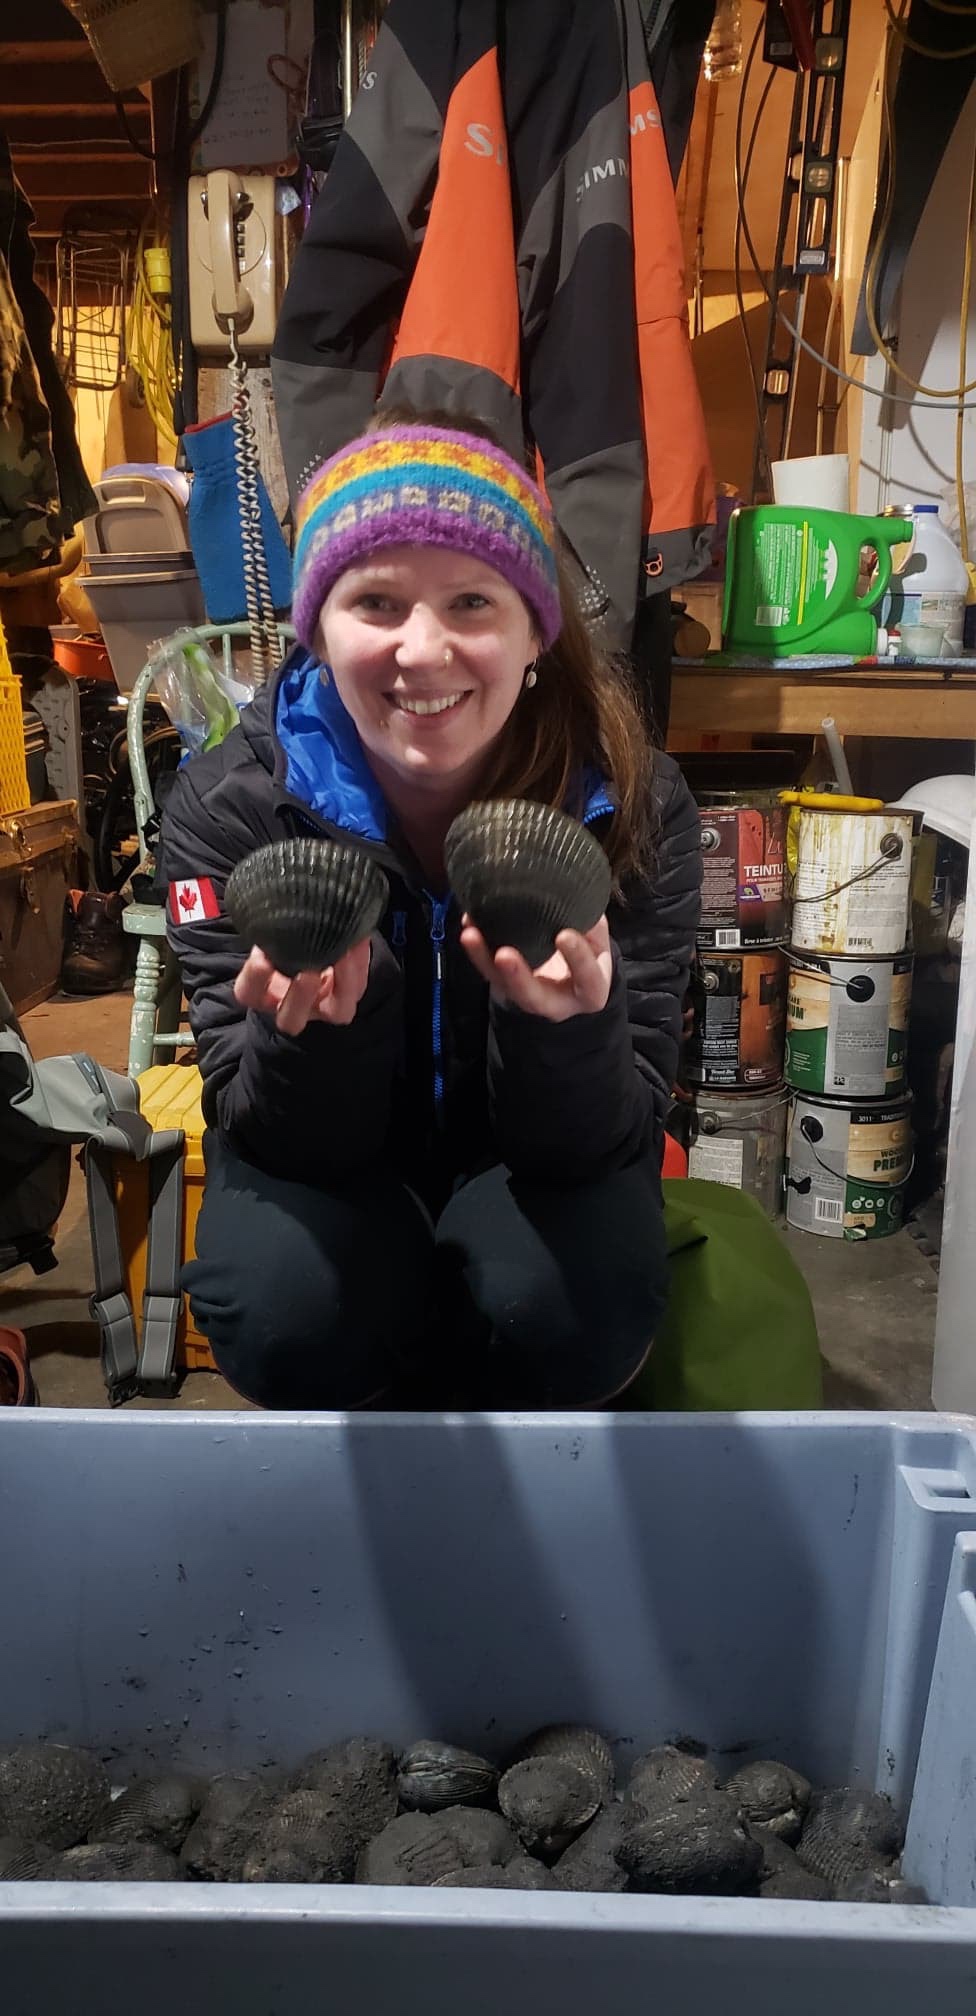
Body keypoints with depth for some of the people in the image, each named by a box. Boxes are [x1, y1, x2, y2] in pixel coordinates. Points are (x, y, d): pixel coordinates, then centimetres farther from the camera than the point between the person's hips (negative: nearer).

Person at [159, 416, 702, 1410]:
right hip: (331, 1152, 0)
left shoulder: (634, 807, -22)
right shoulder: (227, 806, -22)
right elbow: (277, 1138, -20)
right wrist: (311, 1030, -44)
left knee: (572, 1318, -30)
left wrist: (567, 1023, -47)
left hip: (535, 1150, 1)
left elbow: (609, 1137, -23)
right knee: (287, 1324, -30)